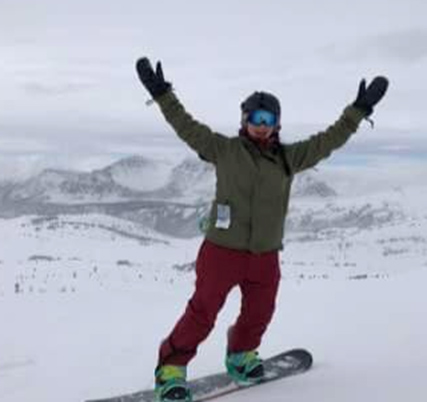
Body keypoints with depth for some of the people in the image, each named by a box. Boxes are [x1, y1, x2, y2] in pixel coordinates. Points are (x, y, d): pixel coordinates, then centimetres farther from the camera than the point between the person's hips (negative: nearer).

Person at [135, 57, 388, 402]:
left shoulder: (289, 158, 4)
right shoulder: (225, 150, -3)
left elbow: (330, 139, 6)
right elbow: (186, 126, -5)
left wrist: (360, 109, 4)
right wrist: (161, 93, -13)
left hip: (265, 256, 4)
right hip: (222, 251, -4)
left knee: (259, 313, 17)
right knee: (202, 314, -2)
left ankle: (241, 355, 44)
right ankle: (172, 367, 13)